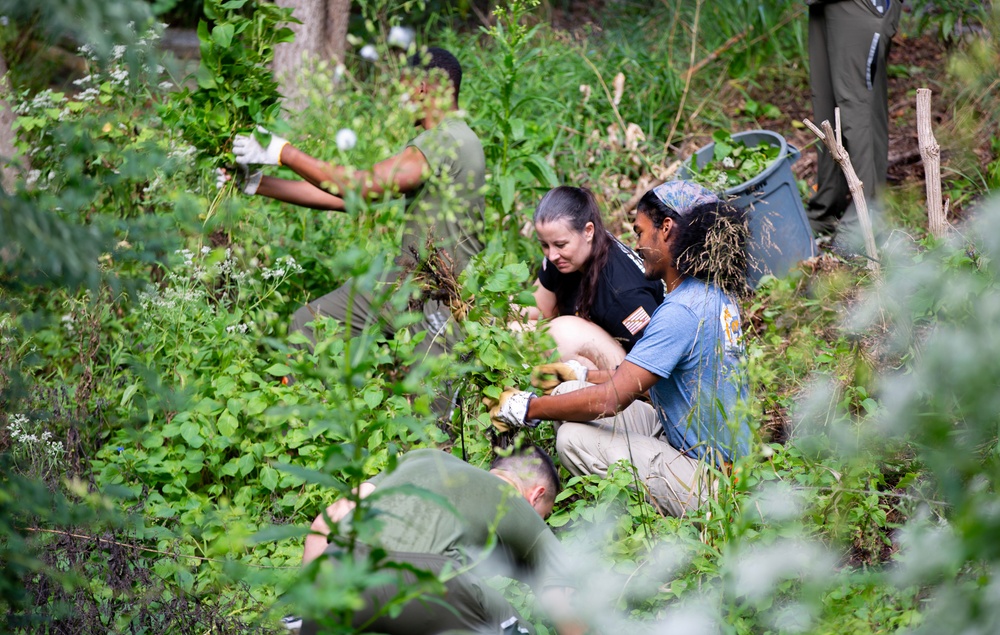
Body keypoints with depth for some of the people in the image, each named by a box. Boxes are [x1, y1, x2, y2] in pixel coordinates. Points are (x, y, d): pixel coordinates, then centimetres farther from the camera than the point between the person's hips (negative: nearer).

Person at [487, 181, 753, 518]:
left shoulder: (681, 312, -23)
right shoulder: (716, 295, 8)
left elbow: (611, 399, -22)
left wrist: (527, 408, -10)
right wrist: (582, 375, 20)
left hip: (708, 484, -10)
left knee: (574, 438, -19)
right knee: (571, 393, 6)